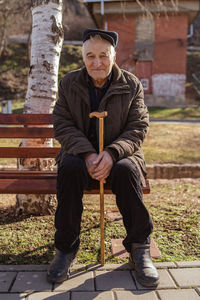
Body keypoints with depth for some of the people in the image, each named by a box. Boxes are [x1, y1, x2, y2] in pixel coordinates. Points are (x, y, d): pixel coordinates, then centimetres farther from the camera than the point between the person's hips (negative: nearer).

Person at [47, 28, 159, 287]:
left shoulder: (132, 85, 2)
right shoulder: (69, 83, 5)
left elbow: (138, 129, -4)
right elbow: (63, 126, -3)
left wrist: (111, 153, -24)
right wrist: (88, 154, -22)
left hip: (119, 155, 0)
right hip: (80, 153, 1)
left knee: (125, 169, -34)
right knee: (69, 168, -32)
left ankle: (139, 248, -15)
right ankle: (66, 248, -16)